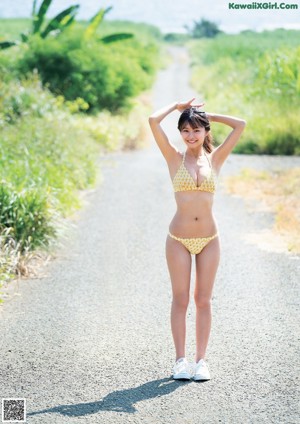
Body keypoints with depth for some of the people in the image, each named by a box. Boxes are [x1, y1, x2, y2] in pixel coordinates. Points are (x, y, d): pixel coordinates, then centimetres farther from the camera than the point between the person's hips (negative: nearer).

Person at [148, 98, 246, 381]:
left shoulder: (215, 159, 5)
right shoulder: (175, 159, 0)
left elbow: (240, 125, 3)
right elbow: (153, 121, -8)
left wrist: (208, 116, 9)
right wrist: (178, 106, 5)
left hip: (209, 239, 2)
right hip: (179, 240, -1)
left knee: (203, 301, 7)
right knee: (180, 301, 5)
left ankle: (201, 360, 15)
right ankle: (180, 360, 14)